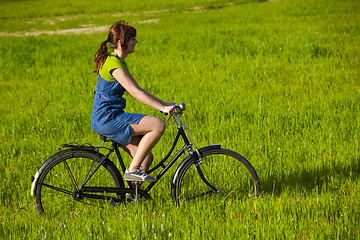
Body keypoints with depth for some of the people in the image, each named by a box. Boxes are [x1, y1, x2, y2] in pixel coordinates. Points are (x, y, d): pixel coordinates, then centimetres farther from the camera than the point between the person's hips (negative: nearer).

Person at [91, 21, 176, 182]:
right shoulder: (113, 64, -17)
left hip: (107, 120, 10)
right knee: (158, 125, -18)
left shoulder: (120, 63, 16)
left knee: (146, 157, 5)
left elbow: (138, 90, 18)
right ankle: (132, 170, -15)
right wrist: (162, 107, -25)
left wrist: (165, 104, 10)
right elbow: (135, 93, -23)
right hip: (107, 119, -10)